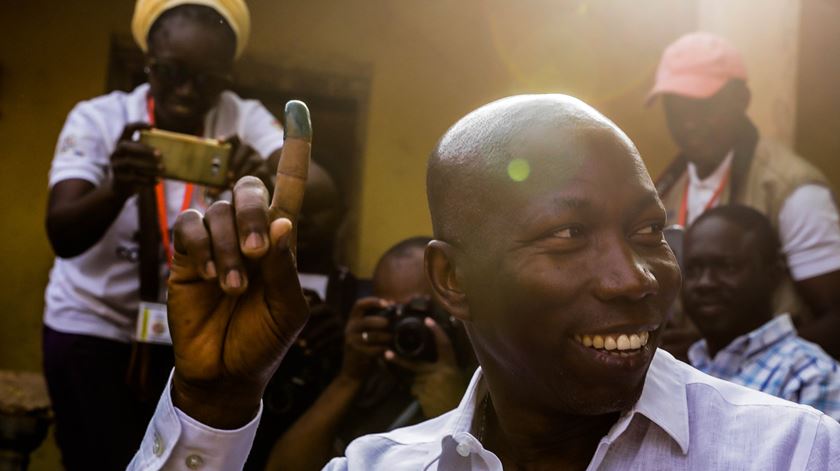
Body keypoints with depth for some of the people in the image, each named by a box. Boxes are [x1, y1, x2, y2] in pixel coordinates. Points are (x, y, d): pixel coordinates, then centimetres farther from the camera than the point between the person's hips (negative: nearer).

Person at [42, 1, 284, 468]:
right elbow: (63, 238, -25)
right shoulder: (98, 119, -14)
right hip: (93, 327, -2)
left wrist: (262, 177, -51)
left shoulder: (247, 121, -10)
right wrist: (119, 188, -47)